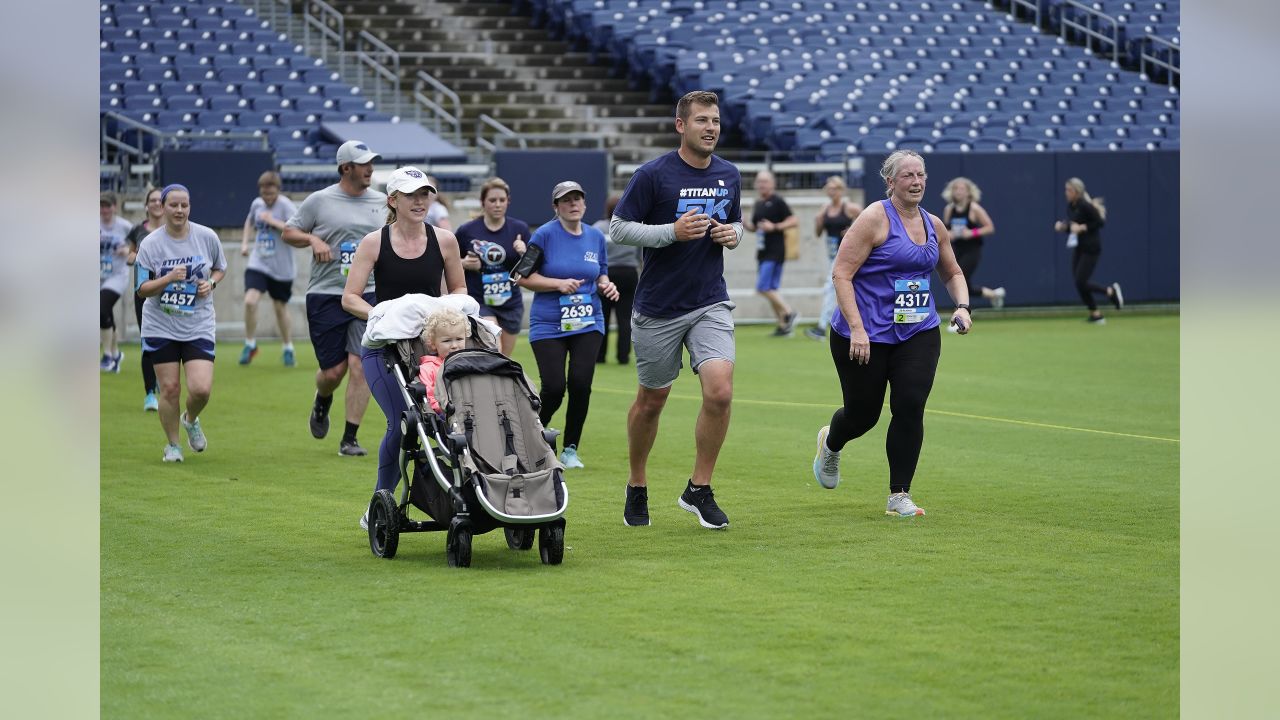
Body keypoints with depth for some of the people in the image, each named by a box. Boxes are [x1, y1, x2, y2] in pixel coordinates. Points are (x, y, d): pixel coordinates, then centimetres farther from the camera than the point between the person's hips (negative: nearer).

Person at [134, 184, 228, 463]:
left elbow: (220, 268, 15)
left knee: (201, 389, -12)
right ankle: (172, 445, 20)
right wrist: (168, 279, -24)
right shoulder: (150, 244, -7)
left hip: (199, 327, 1)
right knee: (169, 388, -1)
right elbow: (142, 290, -7)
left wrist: (211, 283, -6)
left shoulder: (207, 237, -3)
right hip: (161, 327, -1)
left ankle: (191, 420, 23)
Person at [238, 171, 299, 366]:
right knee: (250, 301, -16)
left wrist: (273, 222, -28)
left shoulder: (286, 206, -14)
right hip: (257, 263, 3)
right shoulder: (257, 204, 2)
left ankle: (288, 349, 30)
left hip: (281, 267, -3)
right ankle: (250, 344, 2)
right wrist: (245, 242, 12)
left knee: (280, 307, 10)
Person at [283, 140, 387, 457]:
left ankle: (350, 439, -3)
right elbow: (287, 233, 6)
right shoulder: (319, 201, -1)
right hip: (325, 296, -2)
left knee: (359, 365, -11)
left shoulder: (382, 202, 9)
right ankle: (322, 403, 36)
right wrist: (313, 239, -12)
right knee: (333, 371, -1)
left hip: (367, 294, 2)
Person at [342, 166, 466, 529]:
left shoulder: (444, 240, 2)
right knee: (400, 421, -17)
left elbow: (459, 289, 15)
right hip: (383, 346, -3)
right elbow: (350, 298, -4)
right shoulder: (374, 242, -4)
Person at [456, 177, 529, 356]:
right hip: (478, 302, -4)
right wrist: (464, 264, -12)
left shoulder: (519, 229, 2)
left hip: (510, 303, 4)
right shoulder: (467, 231, -3)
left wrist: (524, 253, -16)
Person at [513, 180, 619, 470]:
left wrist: (606, 286, -3)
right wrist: (559, 284, -17)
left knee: (581, 385, -10)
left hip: (588, 324, 3)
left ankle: (570, 450, 6)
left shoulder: (596, 237, 7)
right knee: (553, 388, -11)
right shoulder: (545, 235, -7)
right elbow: (523, 276, -6)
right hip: (548, 326, -3)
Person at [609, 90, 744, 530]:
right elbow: (618, 229, -8)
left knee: (720, 392, -15)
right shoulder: (653, 174, -9)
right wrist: (672, 232, -19)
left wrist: (732, 235, -2)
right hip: (658, 308, -3)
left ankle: (699, 490, -1)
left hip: (711, 304, 3)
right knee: (651, 401, 9)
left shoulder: (729, 176, 6)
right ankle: (637, 488, 31)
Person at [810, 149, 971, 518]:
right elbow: (841, 273, -15)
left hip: (918, 334, 4)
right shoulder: (875, 219, -11)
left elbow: (952, 273, 24)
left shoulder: (934, 225, 8)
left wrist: (962, 306, 4)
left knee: (910, 407, -12)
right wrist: (856, 328, -22)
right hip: (866, 336, -4)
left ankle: (899, 496, -2)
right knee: (864, 414, 7)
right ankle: (830, 443, 44)